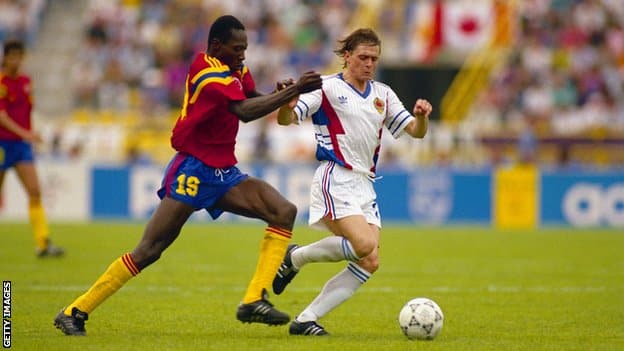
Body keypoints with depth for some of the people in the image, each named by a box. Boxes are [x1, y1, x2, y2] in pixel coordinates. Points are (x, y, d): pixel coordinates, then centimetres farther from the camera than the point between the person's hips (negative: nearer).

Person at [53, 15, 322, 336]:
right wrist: (294, 91, -34)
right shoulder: (210, 75, -20)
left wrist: (281, 93, -7)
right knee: (149, 251, -11)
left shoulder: (235, 69, 8)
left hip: (223, 172, 9)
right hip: (193, 171, -9)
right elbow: (246, 112, -33)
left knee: (284, 211, -8)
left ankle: (254, 301, -12)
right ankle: (75, 312, -3)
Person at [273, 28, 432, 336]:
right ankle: (296, 257, -2)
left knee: (369, 263, -7)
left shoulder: (383, 94, 15)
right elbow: (287, 119, -11)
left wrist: (421, 116, -9)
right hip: (334, 180, -7)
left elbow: (416, 131, 14)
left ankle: (305, 320, -3)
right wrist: (287, 106, -35)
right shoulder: (327, 88, -2)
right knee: (364, 245, -26)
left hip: (364, 184, 7)